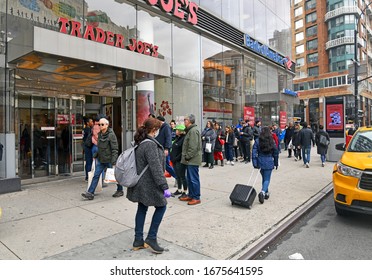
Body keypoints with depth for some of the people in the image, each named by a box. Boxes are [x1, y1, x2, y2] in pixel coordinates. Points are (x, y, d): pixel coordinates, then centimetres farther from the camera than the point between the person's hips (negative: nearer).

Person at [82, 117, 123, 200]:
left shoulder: (111, 135, -15)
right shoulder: (99, 134, 8)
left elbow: (115, 149, -17)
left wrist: (114, 162, -20)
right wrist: (96, 156, 15)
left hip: (109, 160, -6)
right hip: (101, 159, 7)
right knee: (96, 175, 2)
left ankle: (120, 190, 26)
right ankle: (90, 193, 6)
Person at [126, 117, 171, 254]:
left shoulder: (140, 142, 8)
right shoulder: (150, 144, -22)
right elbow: (156, 167, -25)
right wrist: (164, 186, -23)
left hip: (140, 183, 9)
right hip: (149, 184, -9)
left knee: (142, 209, 16)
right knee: (161, 206, 8)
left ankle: (138, 240, 26)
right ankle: (151, 238, 14)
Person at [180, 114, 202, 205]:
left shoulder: (193, 130, -16)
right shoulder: (190, 130, 18)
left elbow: (193, 147, -23)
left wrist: (187, 157, -17)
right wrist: (186, 157, 17)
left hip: (193, 160, -11)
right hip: (190, 160, 11)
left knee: (194, 179, -3)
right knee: (190, 178, 17)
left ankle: (196, 198, 6)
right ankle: (190, 195, 27)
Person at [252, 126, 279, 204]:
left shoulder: (257, 141, -5)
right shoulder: (272, 141, -3)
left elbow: (254, 153, -10)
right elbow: (276, 153, 3)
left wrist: (255, 164, -8)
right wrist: (276, 163, 13)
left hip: (260, 162, 2)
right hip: (269, 163, -2)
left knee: (264, 178, 19)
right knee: (267, 179, 2)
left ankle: (266, 193, 29)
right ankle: (263, 192, -21)